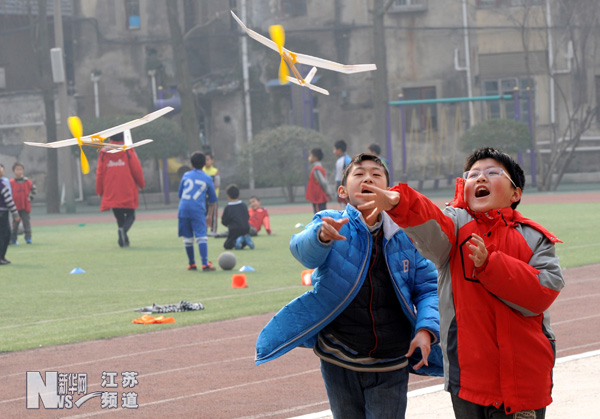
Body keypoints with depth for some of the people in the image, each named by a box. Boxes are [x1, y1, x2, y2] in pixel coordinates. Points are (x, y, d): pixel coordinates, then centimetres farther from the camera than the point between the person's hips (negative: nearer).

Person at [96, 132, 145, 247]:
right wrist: (141, 184, 13)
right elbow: (137, 170, -3)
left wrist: (100, 191, 15)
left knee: (119, 217, 15)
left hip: (111, 193, 2)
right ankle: (124, 229, -25)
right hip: (128, 192, -2)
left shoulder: (103, 153, 4)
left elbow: (100, 173, 6)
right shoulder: (128, 151, -3)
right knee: (130, 215, 5)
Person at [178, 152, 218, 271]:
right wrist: (210, 214, 25)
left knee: (187, 238, 12)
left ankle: (192, 264, 21)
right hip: (198, 211, -2)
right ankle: (205, 264, -19)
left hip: (183, 209, 2)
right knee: (201, 237, -7)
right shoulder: (207, 178, 9)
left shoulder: (186, 175, 12)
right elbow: (212, 200, 14)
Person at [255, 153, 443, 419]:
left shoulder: (406, 234, 1)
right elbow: (304, 249, -25)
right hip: (339, 361, 0)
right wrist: (321, 236, -49)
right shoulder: (330, 223, -4)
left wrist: (426, 329, -14)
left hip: (391, 363, 0)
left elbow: (428, 287, 5)